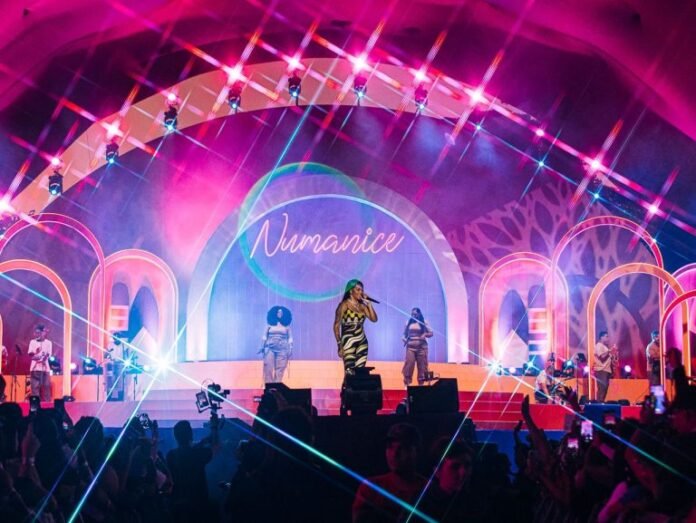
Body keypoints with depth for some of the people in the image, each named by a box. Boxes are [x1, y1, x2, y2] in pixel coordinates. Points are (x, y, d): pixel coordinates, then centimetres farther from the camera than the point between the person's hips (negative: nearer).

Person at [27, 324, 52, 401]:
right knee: (35, 387, -4)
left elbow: (48, 355, -1)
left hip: (45, 368, 0)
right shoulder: (33, 342, 11)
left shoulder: (48, 342, 8)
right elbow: (31, 355, 3)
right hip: (35, 368, 0)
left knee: (46, 387, -2)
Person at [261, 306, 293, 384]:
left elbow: (290, 337, 8)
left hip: (282, 349, 0)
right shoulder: (270, 324, 7)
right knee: (268, 368, -7)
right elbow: (265, 336, 8)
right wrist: (263, 346, -1)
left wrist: (290, 349, -1)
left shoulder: (286, 325, 8)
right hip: (270, 348, 0)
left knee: (280, 369, -4)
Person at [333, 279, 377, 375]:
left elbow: (374, 319, 2)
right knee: (350, 373, -11)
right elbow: (336, 326, -6)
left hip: (362, 343, 6)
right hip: (349, 342, -6)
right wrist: (340, 345, -11)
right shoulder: (344, 305, -5)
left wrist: (369, 304, -4)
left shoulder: (362, 306, 9)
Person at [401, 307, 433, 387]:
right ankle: (407, 383, -7)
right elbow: (405, 334, 15)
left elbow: (431, 333, 5)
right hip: (411, 347, 0)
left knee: (421, 365, 2)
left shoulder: (424, 323, 4)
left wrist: (425, 335, -14)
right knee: (409, 364, -10)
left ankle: (421, 384, 8)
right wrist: (404, 339, -5)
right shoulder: (408, 323, 8)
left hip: (421, 347, 0)